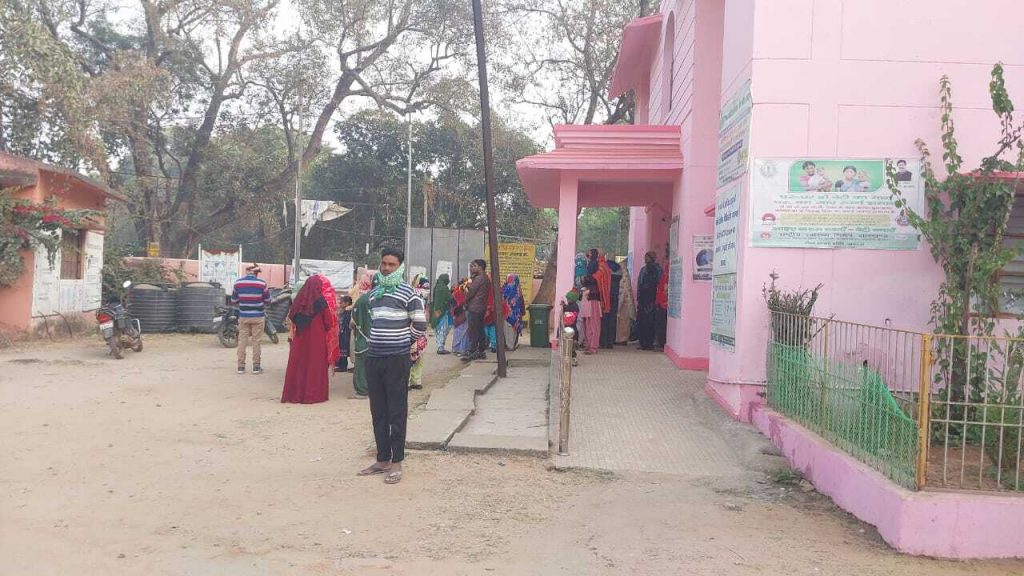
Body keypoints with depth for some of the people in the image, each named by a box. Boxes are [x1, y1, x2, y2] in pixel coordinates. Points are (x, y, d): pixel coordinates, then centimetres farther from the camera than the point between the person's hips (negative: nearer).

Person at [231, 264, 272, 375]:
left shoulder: (238, 283, -3)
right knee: (256, 342, 4)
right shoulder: (261, 283, -9)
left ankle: (241, 366, 8)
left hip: (243, 316, 2)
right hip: (258, 317, -2)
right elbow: (267, 301, 1)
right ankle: (256, 366, 6)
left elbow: (233, 301, 5)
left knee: (242, 341, 7)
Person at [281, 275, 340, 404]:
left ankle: (295, 392, 16)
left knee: (299, 363, 11)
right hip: (317, 338, -4)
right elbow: (329, 322, -9)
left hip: (300, 338, 4)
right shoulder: (322, 301, -12)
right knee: (315, 364, 3)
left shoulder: (300, 299, -1)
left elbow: (291, 316, 8)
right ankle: (315, 394, 5)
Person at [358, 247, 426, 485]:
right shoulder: (373, 293, 13)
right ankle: (382, 460, 21)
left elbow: (420, 326, -4)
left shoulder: (407, 293, -6)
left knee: (397, 412, -1)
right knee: (378, 412, 11)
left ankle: (396, 462, 7)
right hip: (373, 358, 6)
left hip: (397, 359, -6)